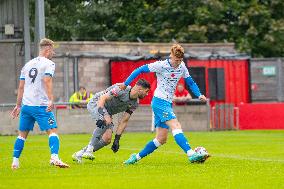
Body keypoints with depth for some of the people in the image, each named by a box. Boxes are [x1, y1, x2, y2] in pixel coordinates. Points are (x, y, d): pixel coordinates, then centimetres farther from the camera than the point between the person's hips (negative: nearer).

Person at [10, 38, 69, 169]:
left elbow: (21, 87, 19)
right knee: (53, 130, -9)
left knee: (22, 134, 15)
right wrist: (51, 100, -26)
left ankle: (15, 162, 15)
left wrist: (18, 105, 23)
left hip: (26, 105, 6)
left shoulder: (27, 65, 18)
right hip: (41, 105, -6)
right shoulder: (48, 64, -1)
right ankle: (54, 157, -27)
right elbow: (47, 81, -17)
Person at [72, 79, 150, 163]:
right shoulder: (122, 89, -28)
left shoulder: (135, 104, -6)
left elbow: (124, 121, -2)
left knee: (107, 139, -8)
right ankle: (89, 149, -31)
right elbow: (102, 98, -32)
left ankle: (79, 154, 5)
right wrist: (103, 115, -45)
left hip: (107, 112, 8)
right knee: (105, 122, -37)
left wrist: (117, 139, -7)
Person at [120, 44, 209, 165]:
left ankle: (137, 157, 16)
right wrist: (126, 84, -3)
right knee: (176, 126, -24)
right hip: (159, 101, -8)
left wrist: (199, 95, 4)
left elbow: (190, 82, 18)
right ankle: (191, 155, -35)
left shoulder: (182, 66, 6)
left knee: (161, 139, 7)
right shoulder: (161, 65, -12)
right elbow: (140, 70, -6)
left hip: (168, 104, 8)